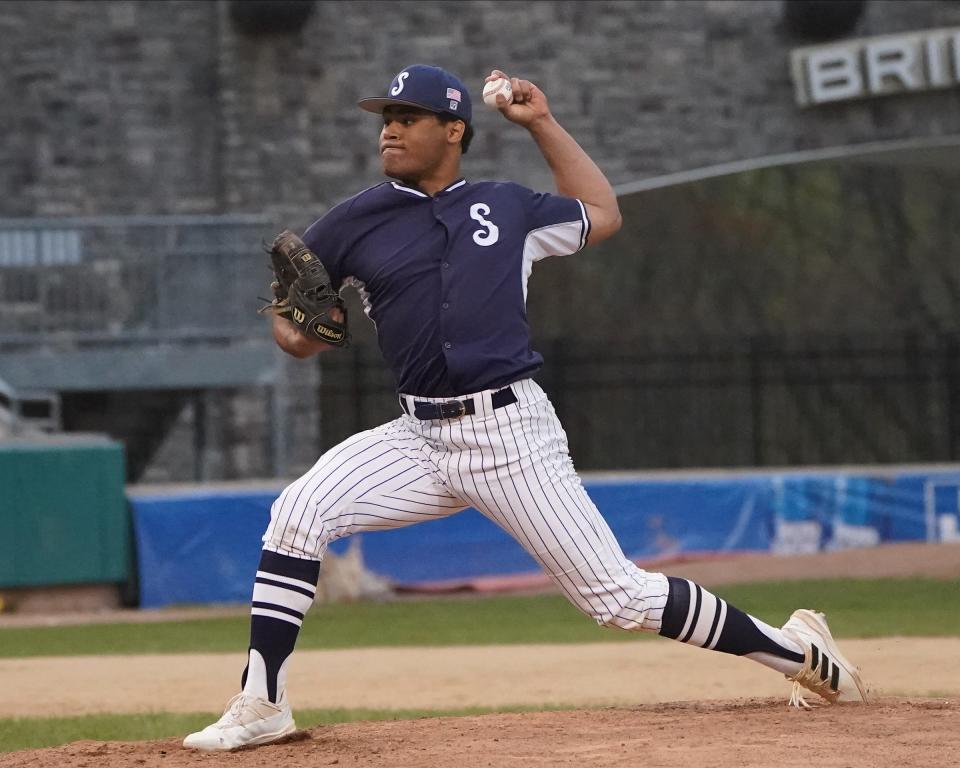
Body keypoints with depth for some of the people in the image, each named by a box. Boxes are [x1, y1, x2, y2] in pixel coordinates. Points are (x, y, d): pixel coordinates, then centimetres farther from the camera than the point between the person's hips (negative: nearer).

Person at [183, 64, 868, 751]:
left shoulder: (507, 206, 9)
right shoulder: (355, 223, 8)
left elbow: (602, 216, 25)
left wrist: (542, 124, 19)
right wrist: (296, 330, -9)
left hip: (513, 432, -2)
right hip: (420, 435, 2)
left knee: (618, 597, -5)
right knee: (301, 511, -21)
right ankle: (261, 707, -15)